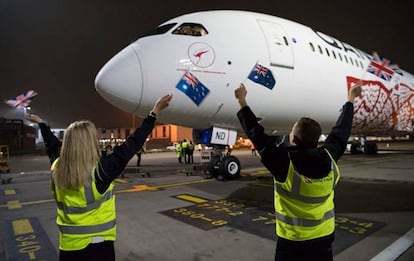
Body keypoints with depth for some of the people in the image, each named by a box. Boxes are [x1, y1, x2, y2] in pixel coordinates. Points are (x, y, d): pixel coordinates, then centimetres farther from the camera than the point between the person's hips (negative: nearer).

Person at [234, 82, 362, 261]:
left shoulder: (285, 162, -26)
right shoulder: (329, 159, -13)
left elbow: (256, 134, -19)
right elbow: (340, 131, 4)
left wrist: (242, 102, -9)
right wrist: (350, 99, 18)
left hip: (292, 240, -4)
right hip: (324, 237, 5)